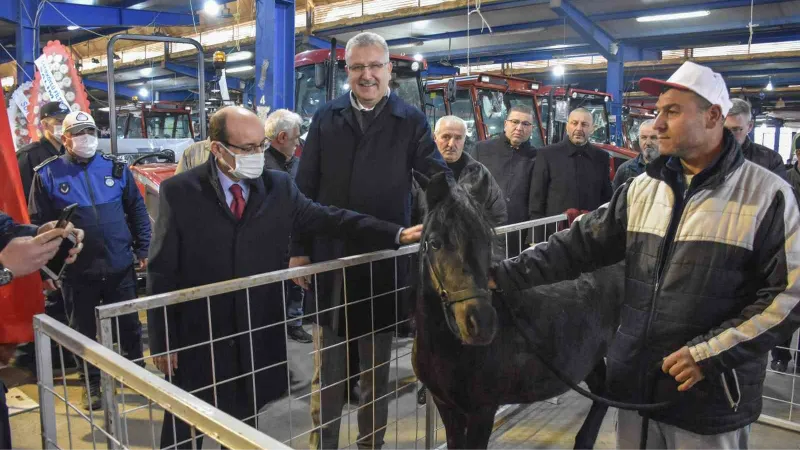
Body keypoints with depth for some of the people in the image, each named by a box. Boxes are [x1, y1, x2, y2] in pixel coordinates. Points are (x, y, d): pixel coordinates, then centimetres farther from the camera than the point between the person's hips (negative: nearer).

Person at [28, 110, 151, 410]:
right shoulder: (48, 174, -2)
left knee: (129, 325, 13)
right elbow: (39, 224, 0)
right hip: (77, 272, -1)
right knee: (84, 331, 13)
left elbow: (137, 210, 7)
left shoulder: (115, 168, 3)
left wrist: (144, 250, 3)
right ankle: (91, 384, 31)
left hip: (120, 267, 1)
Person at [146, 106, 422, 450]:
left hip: (256, 338, 3)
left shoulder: (279, 186, -1)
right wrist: (161, 341, -6)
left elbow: (329, 218, 0)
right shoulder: (179, 191, -10)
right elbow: (162, 273, -6)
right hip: (196, 339, -2)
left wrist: (397, 234, -9)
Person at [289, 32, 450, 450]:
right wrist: (298, 248, 0)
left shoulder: (410, 120, 1)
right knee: (327, 366, 13)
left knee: (377, 366, 14)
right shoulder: (326, 117, 4)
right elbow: (304, 188, 3)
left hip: (384, 259, -1)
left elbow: (437, 176, -7)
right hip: (329, 257, 1)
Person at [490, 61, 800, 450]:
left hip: (711, 398, -4)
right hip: (635, 382, 4)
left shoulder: (766, 195, -8)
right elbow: (579, 245, 3)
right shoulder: (642, 188, 4)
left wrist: (709, 355, -17)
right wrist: (503, 276, -6)